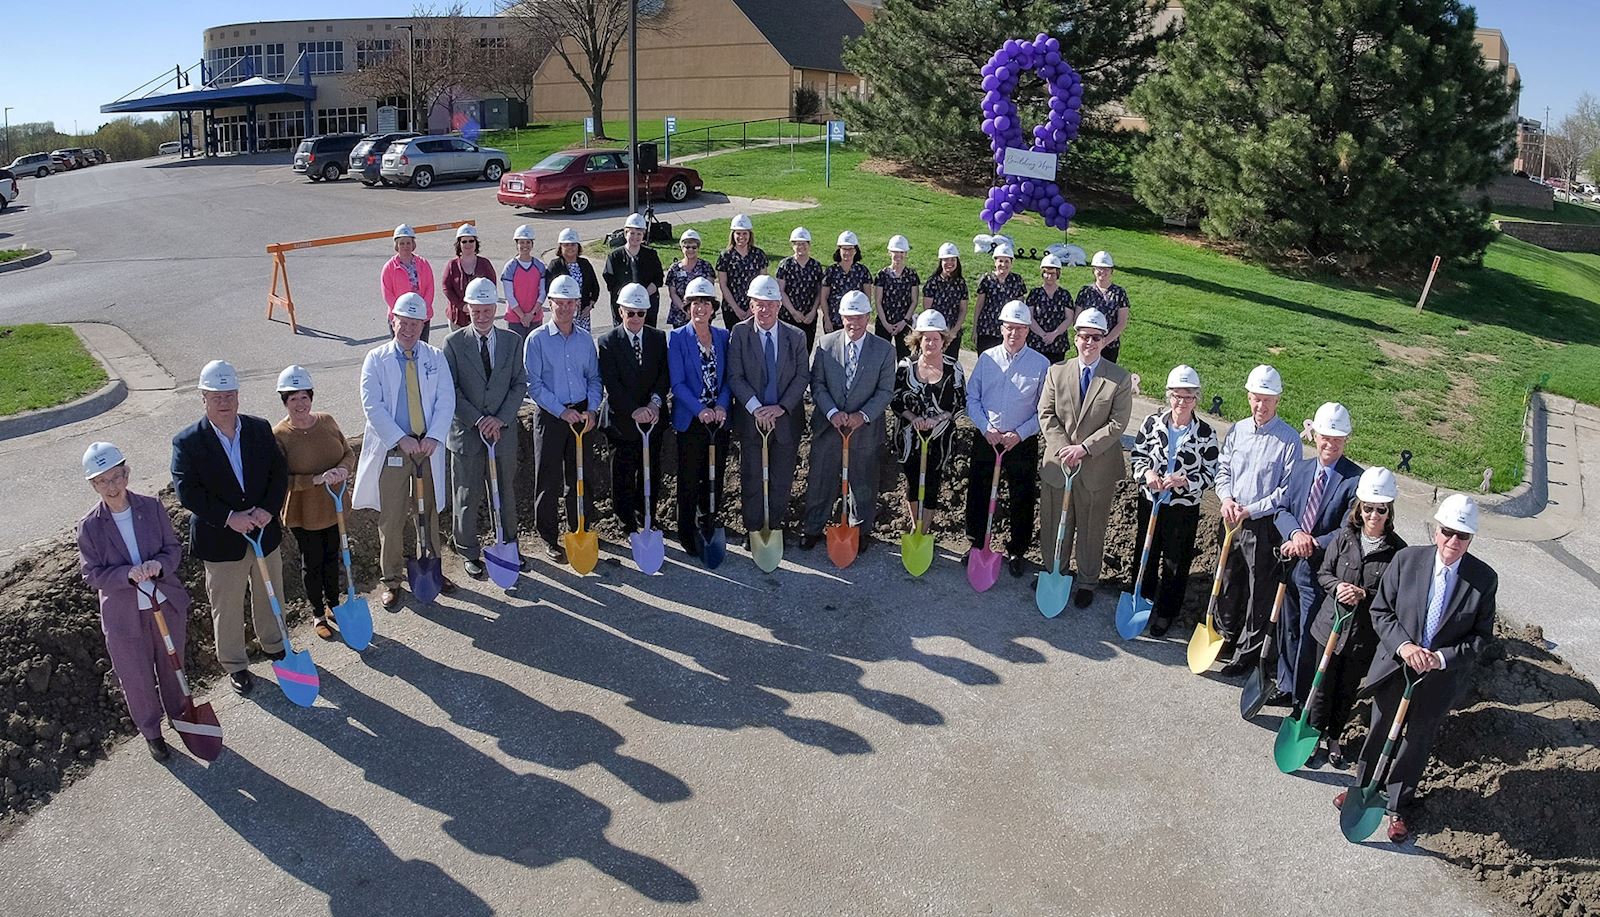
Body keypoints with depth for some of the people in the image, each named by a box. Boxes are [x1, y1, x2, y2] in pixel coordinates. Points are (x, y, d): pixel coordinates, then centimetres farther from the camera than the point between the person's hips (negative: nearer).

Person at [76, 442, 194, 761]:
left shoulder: (151, 507, -7)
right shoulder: (89, 526, -11)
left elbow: (174, 548, -2)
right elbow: (91, 574, -10)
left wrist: (159, 565, -23)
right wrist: (128, 574, -27)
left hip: (167, 605, 1)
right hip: (123, 616, -1)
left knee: (172, 666, 19)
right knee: (137, 678, 13)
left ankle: (179, 716, 44)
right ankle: (151, 732, 36)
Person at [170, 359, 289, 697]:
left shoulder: (260, 429, -3)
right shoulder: (187, 443, -13)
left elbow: (280, 472, -3)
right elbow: (187, 492, -18)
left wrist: (268, 509, -18)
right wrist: (229, 517, -26)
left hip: (265, 532, 3)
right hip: (221, 542, -3)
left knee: (269, 596, 22)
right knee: (227, 608, 12)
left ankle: (273, 644, 47)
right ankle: (235, 665, 32)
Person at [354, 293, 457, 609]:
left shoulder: (435, 357, 5)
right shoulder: (376, 359, -1)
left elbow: (446, 400, -2)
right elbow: (372, 405, -9)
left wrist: (433, 438, -16)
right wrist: (402, 440, -17)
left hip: (428, 447, 2)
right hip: (391, 449, -2)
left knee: (429, 512, 14)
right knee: (391, 518, 3)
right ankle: (391, 579, 17)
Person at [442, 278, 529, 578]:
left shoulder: (512, 341, 1)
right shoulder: (453, 343, -6)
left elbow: (520, 384, 0)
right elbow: (450, 389, -7)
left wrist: (501, 418, -12)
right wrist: (477, 420, -15)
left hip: (503, 430, 2)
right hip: (466, 431, -2)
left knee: (506, 491, 15)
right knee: (467, 496, 8)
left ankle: (507, 543, 33)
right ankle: (468, 551, 24)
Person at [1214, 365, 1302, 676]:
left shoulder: (1289, 439, -12)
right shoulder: (1237, 430, 3)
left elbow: (1287, 489, -13)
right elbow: (1222, 469, 11)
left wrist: (1251, 511, -17)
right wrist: (1226, 499, -7)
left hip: (1265, 525, -5)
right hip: (1233, 521, 5)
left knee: (1260, 592, 5)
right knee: (1228, 582, 17)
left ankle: (1246, 655, 17)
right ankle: (1227, 638, 36)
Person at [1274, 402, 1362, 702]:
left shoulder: (1356, 479, -13)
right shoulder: (1301, 469, 5)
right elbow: (1282, 509, 3)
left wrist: (1312, 544, -23)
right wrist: (1296, 533, -17)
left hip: (1320, 570, -6)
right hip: (1291, 563, 6)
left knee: (1309, 638, 3)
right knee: (1288, 630, 19)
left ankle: (1304, 700, 18)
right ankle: (1286, 686, 36)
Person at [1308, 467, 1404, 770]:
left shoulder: (1397, 549, -11)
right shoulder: (1344, 537, -6)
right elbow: (1324, 573, 3)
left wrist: (1364, 595, -21)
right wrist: (1337, 587, -17)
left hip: (1366, 634, -1)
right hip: (1331, 623, 1)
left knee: (1348, 689, 16)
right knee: (1323, 686, 12)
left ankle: (1334, 736, 36)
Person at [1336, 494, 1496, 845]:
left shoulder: (1484, 578, -13)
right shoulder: (1406, 559, -13)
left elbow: (1481, 635, -7)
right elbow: (1381, 610, -7)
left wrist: (1442, 658, -21)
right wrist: (1403, 646, -21)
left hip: (1440, 679, 0)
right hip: (1394, 668, 0)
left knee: (1417, 742, 18)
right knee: (1379, 732, 20)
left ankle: (1398, 807, 38)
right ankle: (1363, 786, 44)